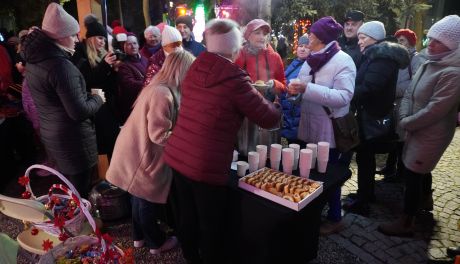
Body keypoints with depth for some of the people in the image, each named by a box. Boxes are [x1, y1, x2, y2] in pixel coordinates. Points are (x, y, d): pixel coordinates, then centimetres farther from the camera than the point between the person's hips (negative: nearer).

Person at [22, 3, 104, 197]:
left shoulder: (34, 60, 5)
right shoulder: (61, 65, -25)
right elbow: (79, 112, -25)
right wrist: (98, 98, -7)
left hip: (51, 134, 9)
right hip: (72, 139, -9)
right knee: (80, 192, 7)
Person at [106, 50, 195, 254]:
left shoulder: (158, 87, 6)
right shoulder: (162, 94, -27)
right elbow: (159, 135, -28)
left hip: (137, 152, 9)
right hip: (142, 157, -9)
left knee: (141, 199, 23)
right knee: (148, 203, 10)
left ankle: (140, 236, 41)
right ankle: (157, 243, 30)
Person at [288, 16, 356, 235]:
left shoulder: (342, 60, -14)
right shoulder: (312, 59, 9)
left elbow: (343, 97, -26)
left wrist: (307, 89, -31)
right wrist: (296, 89, -2)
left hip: (328, 131, -7)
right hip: (307, 127, 7)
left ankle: (335, 219, 28)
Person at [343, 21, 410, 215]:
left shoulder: (383, 58, -17)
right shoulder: (377, 55, 14)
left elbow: (368, 88, -27)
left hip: (372, 117, -10)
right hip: (371, 115, 10)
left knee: (363, 157, -3)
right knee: (367, 156, 18)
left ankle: (362, 202, 8)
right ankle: (368, 193, 34)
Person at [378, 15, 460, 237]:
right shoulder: (428, 65, 7)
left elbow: (435, 111, -25)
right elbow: (409, 94, 8)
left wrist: (406, 124, -14)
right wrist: (403, 118, -8)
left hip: (430, 135, -8)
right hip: (417, 130, 8)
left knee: (412, 176, -1)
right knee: (421, 173, 23)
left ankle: (406, 223, 13)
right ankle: (423, 205, 46)